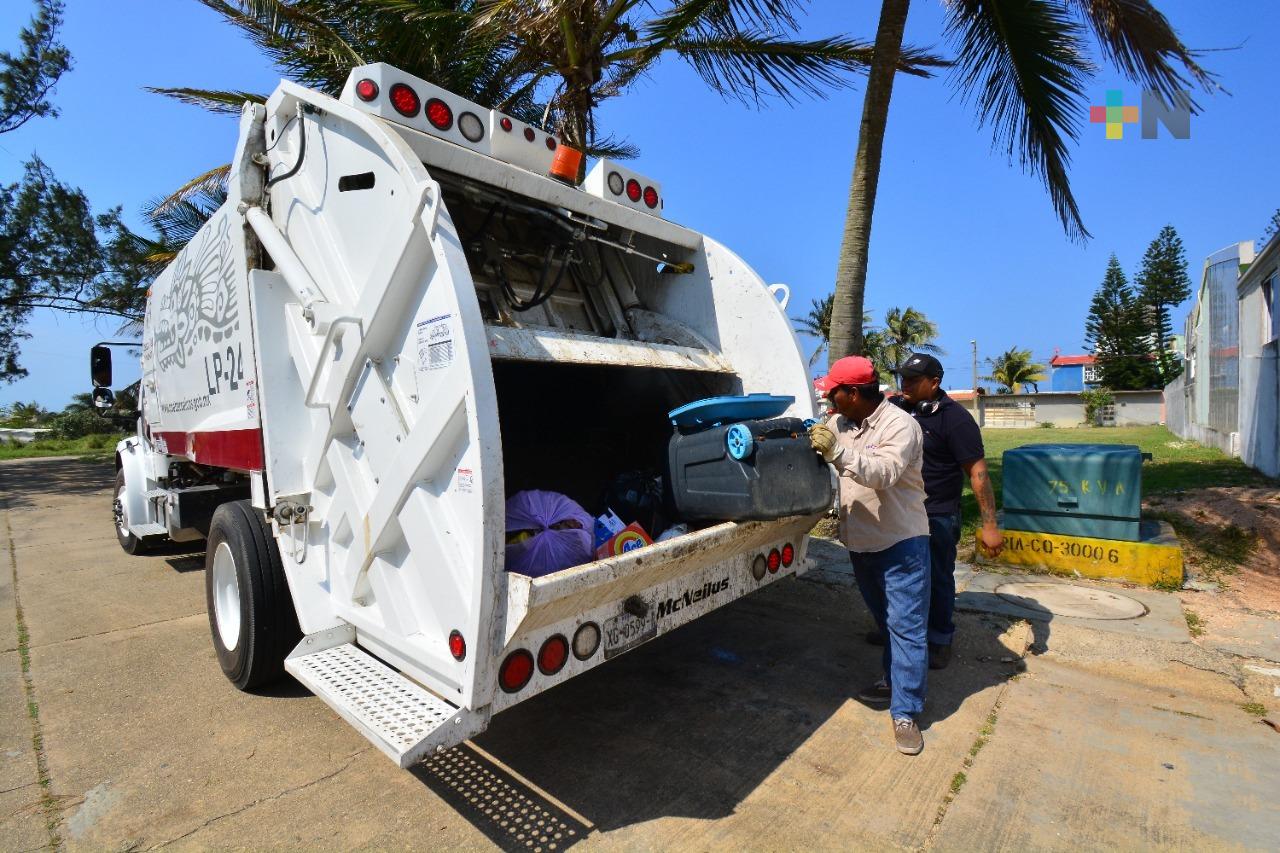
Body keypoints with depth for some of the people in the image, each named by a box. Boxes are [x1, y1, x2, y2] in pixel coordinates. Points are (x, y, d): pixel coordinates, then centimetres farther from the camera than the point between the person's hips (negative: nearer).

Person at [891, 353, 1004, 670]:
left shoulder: (954, 418, -15)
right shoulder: (896, 407, 1)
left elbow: (978, 472, -16)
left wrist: (989, 525, -19)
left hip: (937, 516, -5)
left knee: (937, 579, 9)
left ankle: (940, 640, 29)